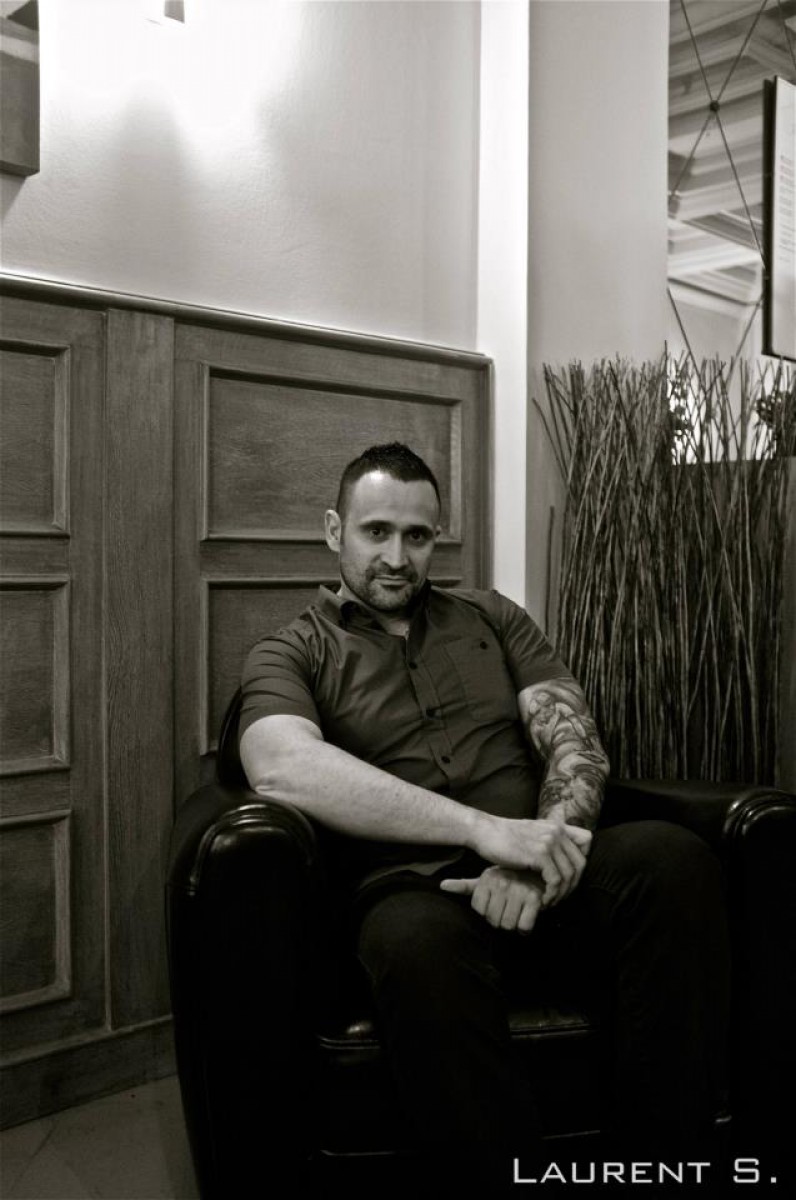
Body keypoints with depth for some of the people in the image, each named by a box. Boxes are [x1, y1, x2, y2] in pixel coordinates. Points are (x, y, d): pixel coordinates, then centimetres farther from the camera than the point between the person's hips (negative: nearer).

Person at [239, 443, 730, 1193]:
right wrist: (489, 830, -24)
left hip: (539, 879, 4)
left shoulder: (493, 619, 20)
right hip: (414, 890, -3)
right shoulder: (291, 654, 8)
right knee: (418, 945, -38)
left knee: (672, 858, -28)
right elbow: (281, 768, -15)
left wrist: (540, 852, -16)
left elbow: (575, 742, 8)